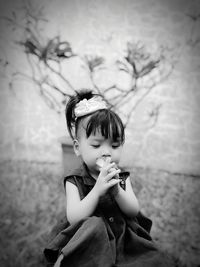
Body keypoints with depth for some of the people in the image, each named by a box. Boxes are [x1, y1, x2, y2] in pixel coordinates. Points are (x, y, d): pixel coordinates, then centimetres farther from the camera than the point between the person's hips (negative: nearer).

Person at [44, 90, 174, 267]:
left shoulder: (122, 177, 5)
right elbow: (73, 219, -17)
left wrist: (117, 190, -22)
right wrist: (97, 190, -28)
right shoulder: (74, 181, -6)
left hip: (123, 238, 2)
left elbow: (134, 210, -3)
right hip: (88, 244, -2)